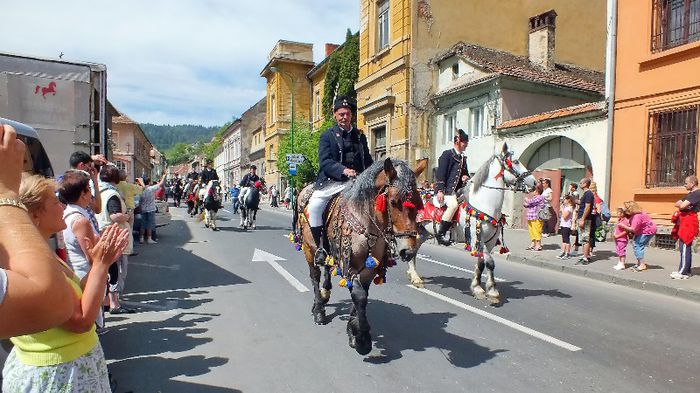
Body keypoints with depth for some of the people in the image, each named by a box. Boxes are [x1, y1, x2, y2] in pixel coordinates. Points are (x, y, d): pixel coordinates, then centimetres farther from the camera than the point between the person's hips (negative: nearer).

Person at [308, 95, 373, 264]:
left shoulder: (360, 136, 19)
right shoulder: (327, 135, 6)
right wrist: (343, 170, -24)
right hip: (332, 182, -3)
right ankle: (321, 247, -12)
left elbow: (368, 161, 22)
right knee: (314, 206, -27)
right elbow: (324, 161, -8)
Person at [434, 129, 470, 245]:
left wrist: (466, 177, 7)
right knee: (453, 204, -31)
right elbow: (440, 173, -9)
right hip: (446, 189, -9)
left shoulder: (463, 158, 22)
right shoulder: (447, 154, -1)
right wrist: (440, 190, -17)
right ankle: (440, 234, -25)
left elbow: (465, 173, 33)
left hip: (458, 189, 9)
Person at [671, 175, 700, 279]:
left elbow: (682, 205, -20)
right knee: (686, 247, 13)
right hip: (684, 221, 10)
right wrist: (681, 203, -5)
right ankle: (686, 271, 20)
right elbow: (677, 204, 16)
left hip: (689, 222, -10)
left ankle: (683, 272, -10)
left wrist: (680, 203, 1)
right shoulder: (691, 193, 20)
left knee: (684, 246, -11)